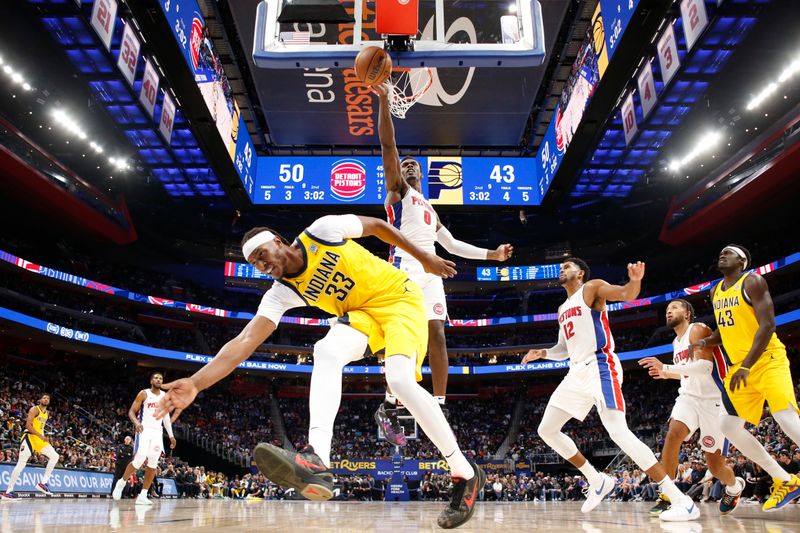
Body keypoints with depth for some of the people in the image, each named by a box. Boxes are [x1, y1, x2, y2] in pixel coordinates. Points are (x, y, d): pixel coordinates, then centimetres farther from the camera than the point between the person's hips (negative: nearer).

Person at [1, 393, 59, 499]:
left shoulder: (47, 413, 15)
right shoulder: (34, 409, -9)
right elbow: (28, 425, -18)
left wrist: (43, 437, 14)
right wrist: (40, 436, -23)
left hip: (40, 438, 7)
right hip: (30, 437, -7)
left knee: (55, 456, -5)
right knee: (21, 464, -8)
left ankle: (43, 483, -2)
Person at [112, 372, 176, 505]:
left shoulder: (165, 396, 10)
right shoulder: (144, 394, -4)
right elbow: (131, 411, -5)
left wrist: (171, 435, 11)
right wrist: (136, 422, -27)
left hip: (157, 432, 5)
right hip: (144, 430, -5)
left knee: (153, 464, -1)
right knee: (139, 460, -16)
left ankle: (142, 496, 5)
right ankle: (121, 483, 11)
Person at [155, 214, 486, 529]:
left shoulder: (323, 230, -15)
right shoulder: (282, 293, -5)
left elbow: (376, 225, -1)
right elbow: (246, 340, -15)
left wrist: (424, 258, 4)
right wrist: (196, 382, -27)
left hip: (398, 296, -4)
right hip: (361, 312, 5)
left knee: (400, 379, -26)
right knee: (326, 352, -26)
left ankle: (465, 473, -12)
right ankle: (316, 460, -37)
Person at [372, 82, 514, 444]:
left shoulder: (430, 209, 34)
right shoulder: (397, 190, 14)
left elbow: (452, 245, 35)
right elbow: (388, 145, 1)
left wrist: (491, 255, 29)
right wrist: (384, 101, -8)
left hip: (430, 272, 7)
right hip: (405, 267, -6)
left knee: (436, 336, -2)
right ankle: (389, 408, -14)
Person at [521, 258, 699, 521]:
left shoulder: (592, 288, 1)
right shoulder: (563, 309, 23)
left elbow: (628, 295, -17)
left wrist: (635, 280, -39)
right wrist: (542, 353, 8)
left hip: (599, 367, -9)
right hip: (577, 373, 9)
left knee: (618, 432, -23)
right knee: (546, 430, 8)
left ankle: (682, 502, -17)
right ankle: (598, 482, 16)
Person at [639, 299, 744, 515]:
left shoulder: (697, 330, -10)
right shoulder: (676, 342, 15)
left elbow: (704, 366, -26)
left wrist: (666, 367, -31)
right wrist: (667, 374, 11)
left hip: (713, 400, -6)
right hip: (689, 396, 6)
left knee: (715, 465, 3)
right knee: (673, 434, -23)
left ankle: (735, 486, 38)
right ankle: (666, 496, -20)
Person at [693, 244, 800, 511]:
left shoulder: (752, 282, -10)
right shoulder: (715, 291, 14)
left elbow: (768, 325, -18)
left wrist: (747, 365, -25)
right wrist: (705, 342, 2)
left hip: (767, 360, -8)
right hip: (739, 366, 8)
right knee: (729, 426, 4)